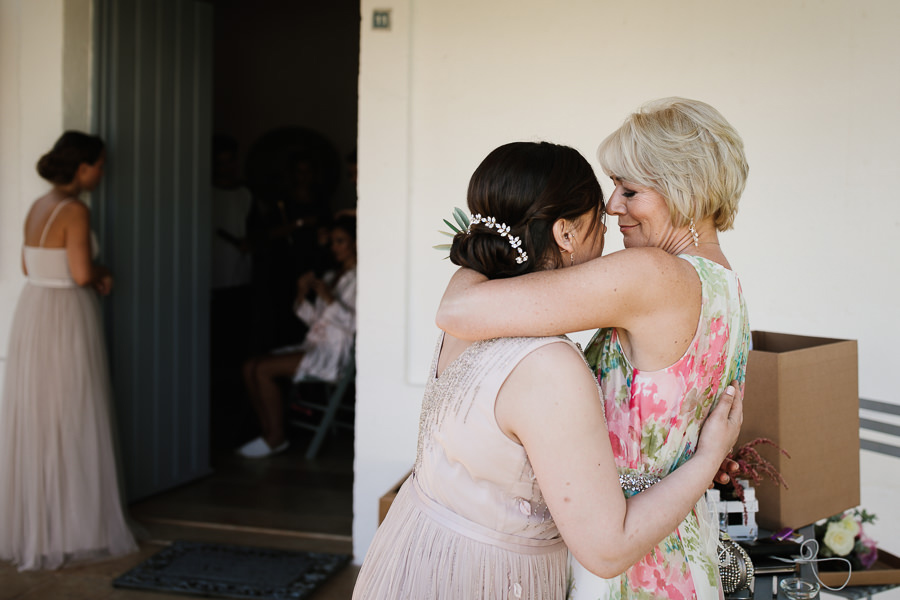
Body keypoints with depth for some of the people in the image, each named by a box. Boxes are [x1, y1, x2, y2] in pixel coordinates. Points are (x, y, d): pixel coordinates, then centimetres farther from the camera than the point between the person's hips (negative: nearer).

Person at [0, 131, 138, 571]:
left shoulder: (37, 207, 10)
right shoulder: (75, 211, -15)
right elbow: (82, 273, -22)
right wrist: (102, 274, 0)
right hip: (67, 319, -8)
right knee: (69, 425, 1)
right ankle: (70, 530, 9)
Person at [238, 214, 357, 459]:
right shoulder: (331, 276, 19)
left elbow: (355, 323, -17)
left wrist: (328, 298, -21)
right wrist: (302, 295, 1)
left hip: (333, 353, -9)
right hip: (313, 346, 9)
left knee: (264, 370, -21)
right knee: (250, 367, -7)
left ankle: (277, 437, -8)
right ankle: (268, 432, -5)